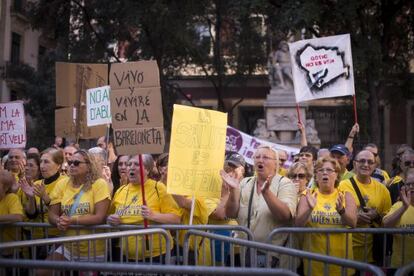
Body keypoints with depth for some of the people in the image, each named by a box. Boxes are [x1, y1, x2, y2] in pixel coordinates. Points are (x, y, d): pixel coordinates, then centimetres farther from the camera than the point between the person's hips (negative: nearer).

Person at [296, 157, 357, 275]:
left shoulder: (345, 195, 5)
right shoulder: (308, 195, 2)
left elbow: (353, 223, -8)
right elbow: (298, 224, -8)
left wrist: (341, 210, -27)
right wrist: (310, 209, -26)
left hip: (341, 258, 1)